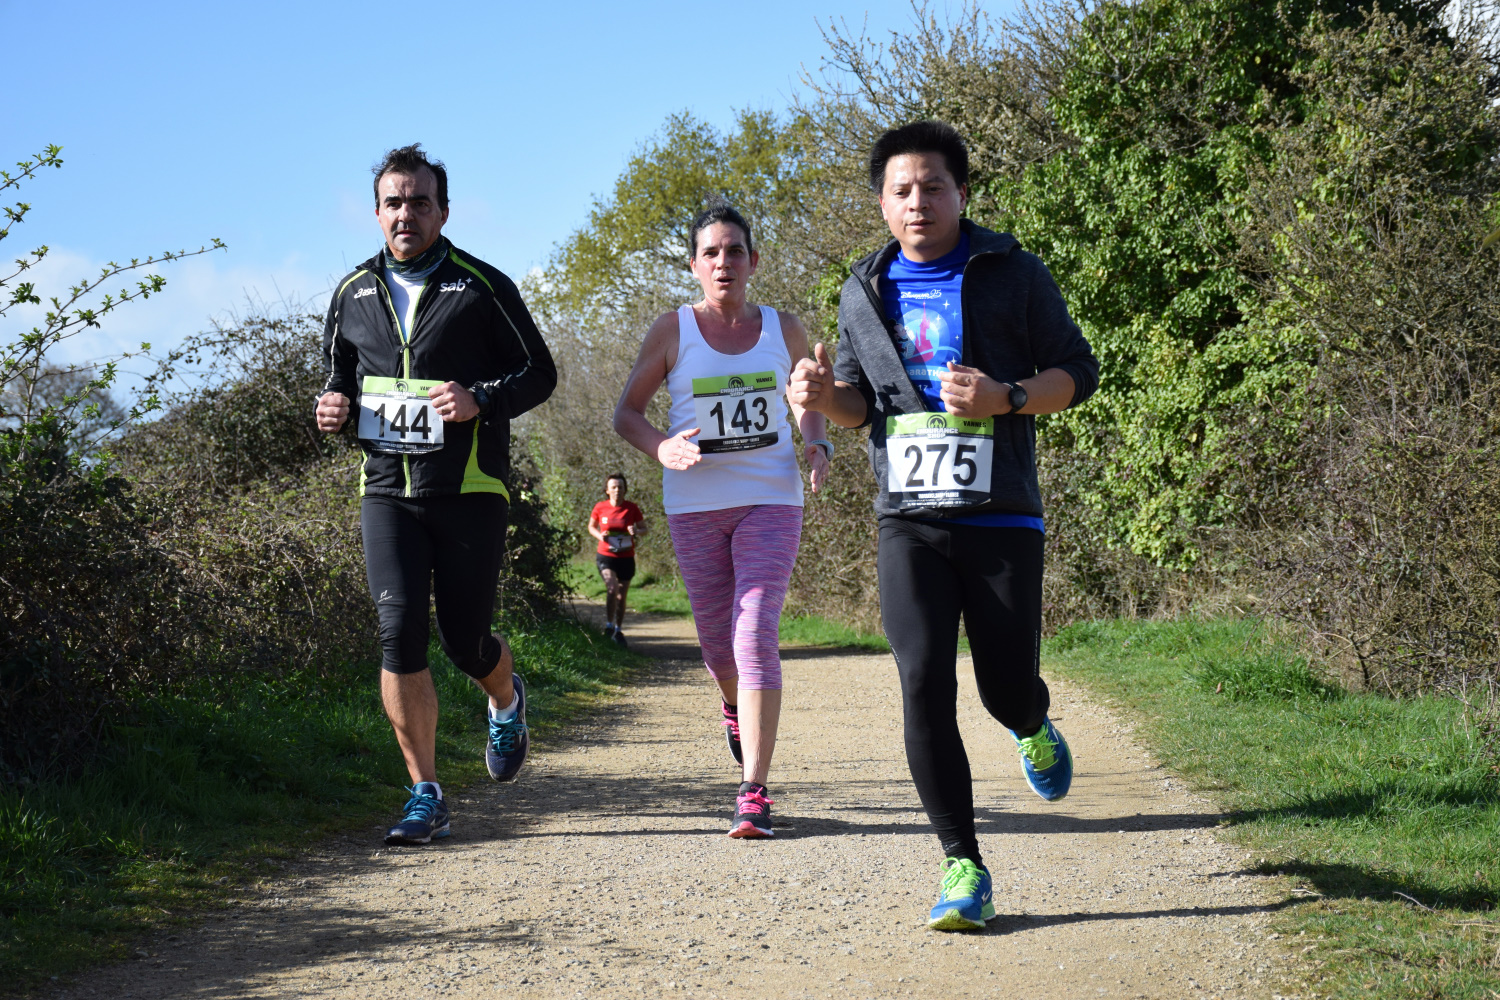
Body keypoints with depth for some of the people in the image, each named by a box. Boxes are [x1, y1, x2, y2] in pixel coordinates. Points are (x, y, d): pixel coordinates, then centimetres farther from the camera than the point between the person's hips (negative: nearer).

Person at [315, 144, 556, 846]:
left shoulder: (482, 287, -1)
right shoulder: (353, 294, 11)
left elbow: (539, 372, 2)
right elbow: (338, 373, 25)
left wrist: (481, 401, -17)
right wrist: (332, 407, 1)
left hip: (468, 491, -2)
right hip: (386, 491, 2)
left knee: (464, 641, 2)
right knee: (400, 635, -11)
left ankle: (506, 703, 41)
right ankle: (425, 796, -2)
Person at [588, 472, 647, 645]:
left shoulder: (631, 508, -4)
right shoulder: (600, 507, -4)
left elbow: (644, 529, 4)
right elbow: (591, 526, 10)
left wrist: (636, 532, -20)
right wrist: (599, 535, -11)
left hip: (626, 558, 2)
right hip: (606, 556, -2)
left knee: (621, 596, 10)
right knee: (612, 588, -23)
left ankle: (618, 630, 27)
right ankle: (609, 626, -8)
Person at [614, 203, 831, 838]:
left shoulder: (784, 330, 4)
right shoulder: (673, 332, -1)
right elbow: (626, 413, 3)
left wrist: (816, 445, 0)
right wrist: (660, 447, -18)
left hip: (770, 500, -1)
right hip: (695, 505, 1)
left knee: (756, 639, -14)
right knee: (718, 641, 10)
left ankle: (754, 793, -15)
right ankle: (733, 703, 49)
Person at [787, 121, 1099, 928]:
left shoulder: (1014, 275, 0)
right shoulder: (865, 292, 9)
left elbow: (1078, 373, 3)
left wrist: (1004, 398, -16)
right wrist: (826, 395, -5)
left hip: (1000, 519, -1)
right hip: (909, 521, 2)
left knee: (1007, 689, 2)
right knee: (924, 684, -12)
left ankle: (1032, 729, 42)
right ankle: (963, 868, -6)